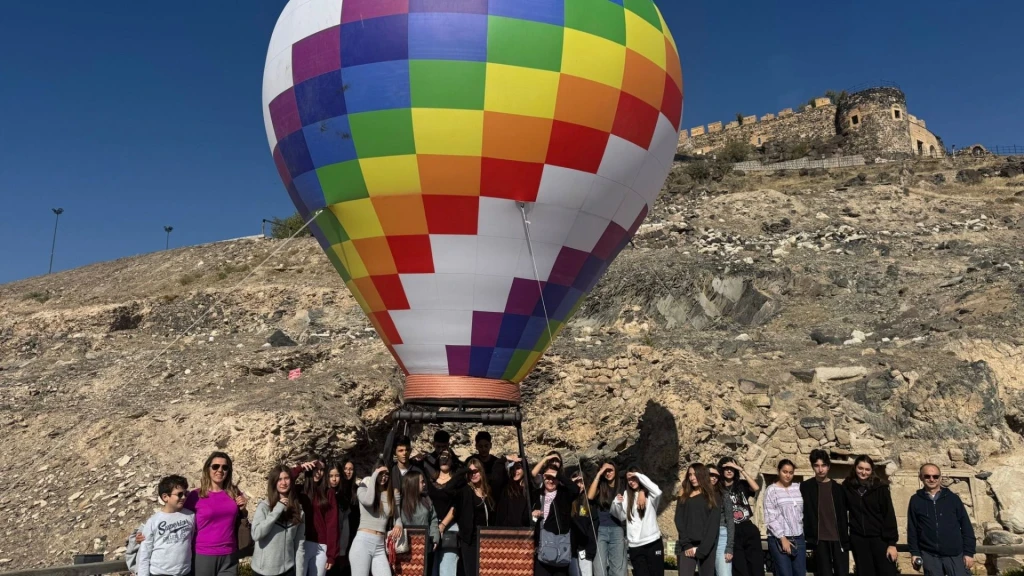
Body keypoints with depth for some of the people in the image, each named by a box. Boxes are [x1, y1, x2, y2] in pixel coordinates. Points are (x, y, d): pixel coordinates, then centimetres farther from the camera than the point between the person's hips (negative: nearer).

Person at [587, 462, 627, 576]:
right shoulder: (599, 487, 6)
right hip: (600, 530, -1)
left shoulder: (622, 487, 9)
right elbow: (590, 496, -13)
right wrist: (598, 475, -10)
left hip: (617, 530, 1)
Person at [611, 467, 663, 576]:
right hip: (634, 545, 3)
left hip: (653, 542, -3)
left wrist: (639, 476, -20)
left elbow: (658, 492, -26)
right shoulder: (626, 495, 7)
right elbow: (621, 517, 7)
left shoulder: (649, 494, -3)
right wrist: (617, 503, -13)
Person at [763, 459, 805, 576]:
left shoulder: (798, 489, 10)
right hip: (779, 539, -4)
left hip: (798, 538, 4)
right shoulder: (771, 490, -3)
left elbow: (802, 513, 15)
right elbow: (770, 518, -7)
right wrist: (783, 538, -12)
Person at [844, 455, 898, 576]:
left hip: (880, 538, -2)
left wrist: (892, 542, -10)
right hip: (858, 539, 2)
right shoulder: (847, 487, 1)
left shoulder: (880, 488, -4)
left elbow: (889, 515, -6)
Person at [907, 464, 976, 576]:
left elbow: (966, 526, 5)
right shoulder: (916, 500, 4)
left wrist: (969, 552, 0)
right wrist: (914, 552, 2)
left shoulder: (952, 498, 4)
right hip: (929, 555, 0)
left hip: (955, 554, 0)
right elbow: (912, 529, 7)